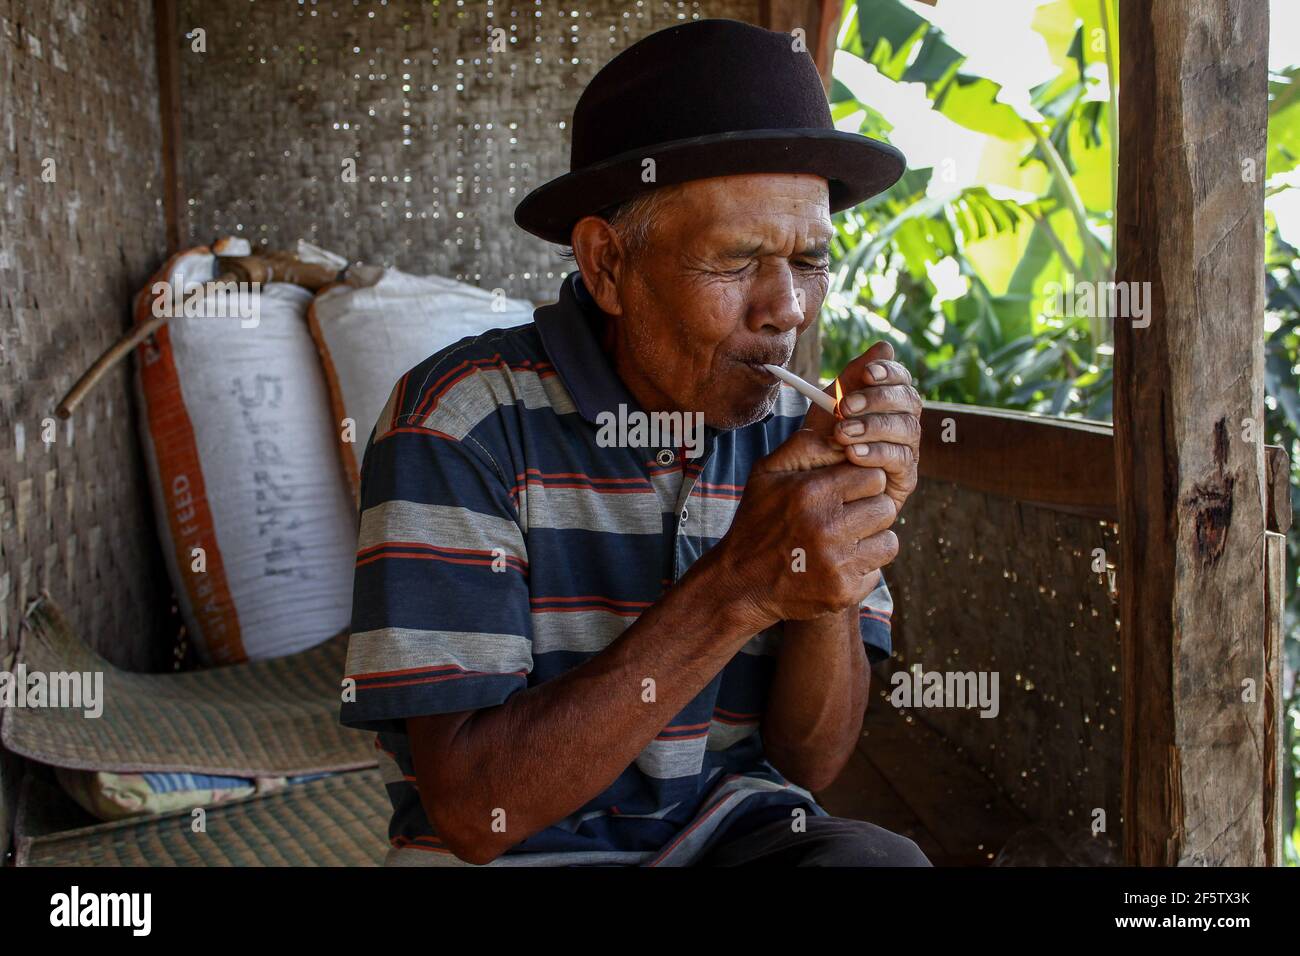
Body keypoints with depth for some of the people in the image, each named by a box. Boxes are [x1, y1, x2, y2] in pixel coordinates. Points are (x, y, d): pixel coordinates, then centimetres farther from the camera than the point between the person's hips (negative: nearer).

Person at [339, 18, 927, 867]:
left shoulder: (789, 432, -2)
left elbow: (811, 762, -3)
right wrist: (739, 588, -29)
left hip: (734, 830, 4)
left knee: (878, 860, -24)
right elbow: (472, 809, -21)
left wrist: (844, 534, -20)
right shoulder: (462, 423, -16)